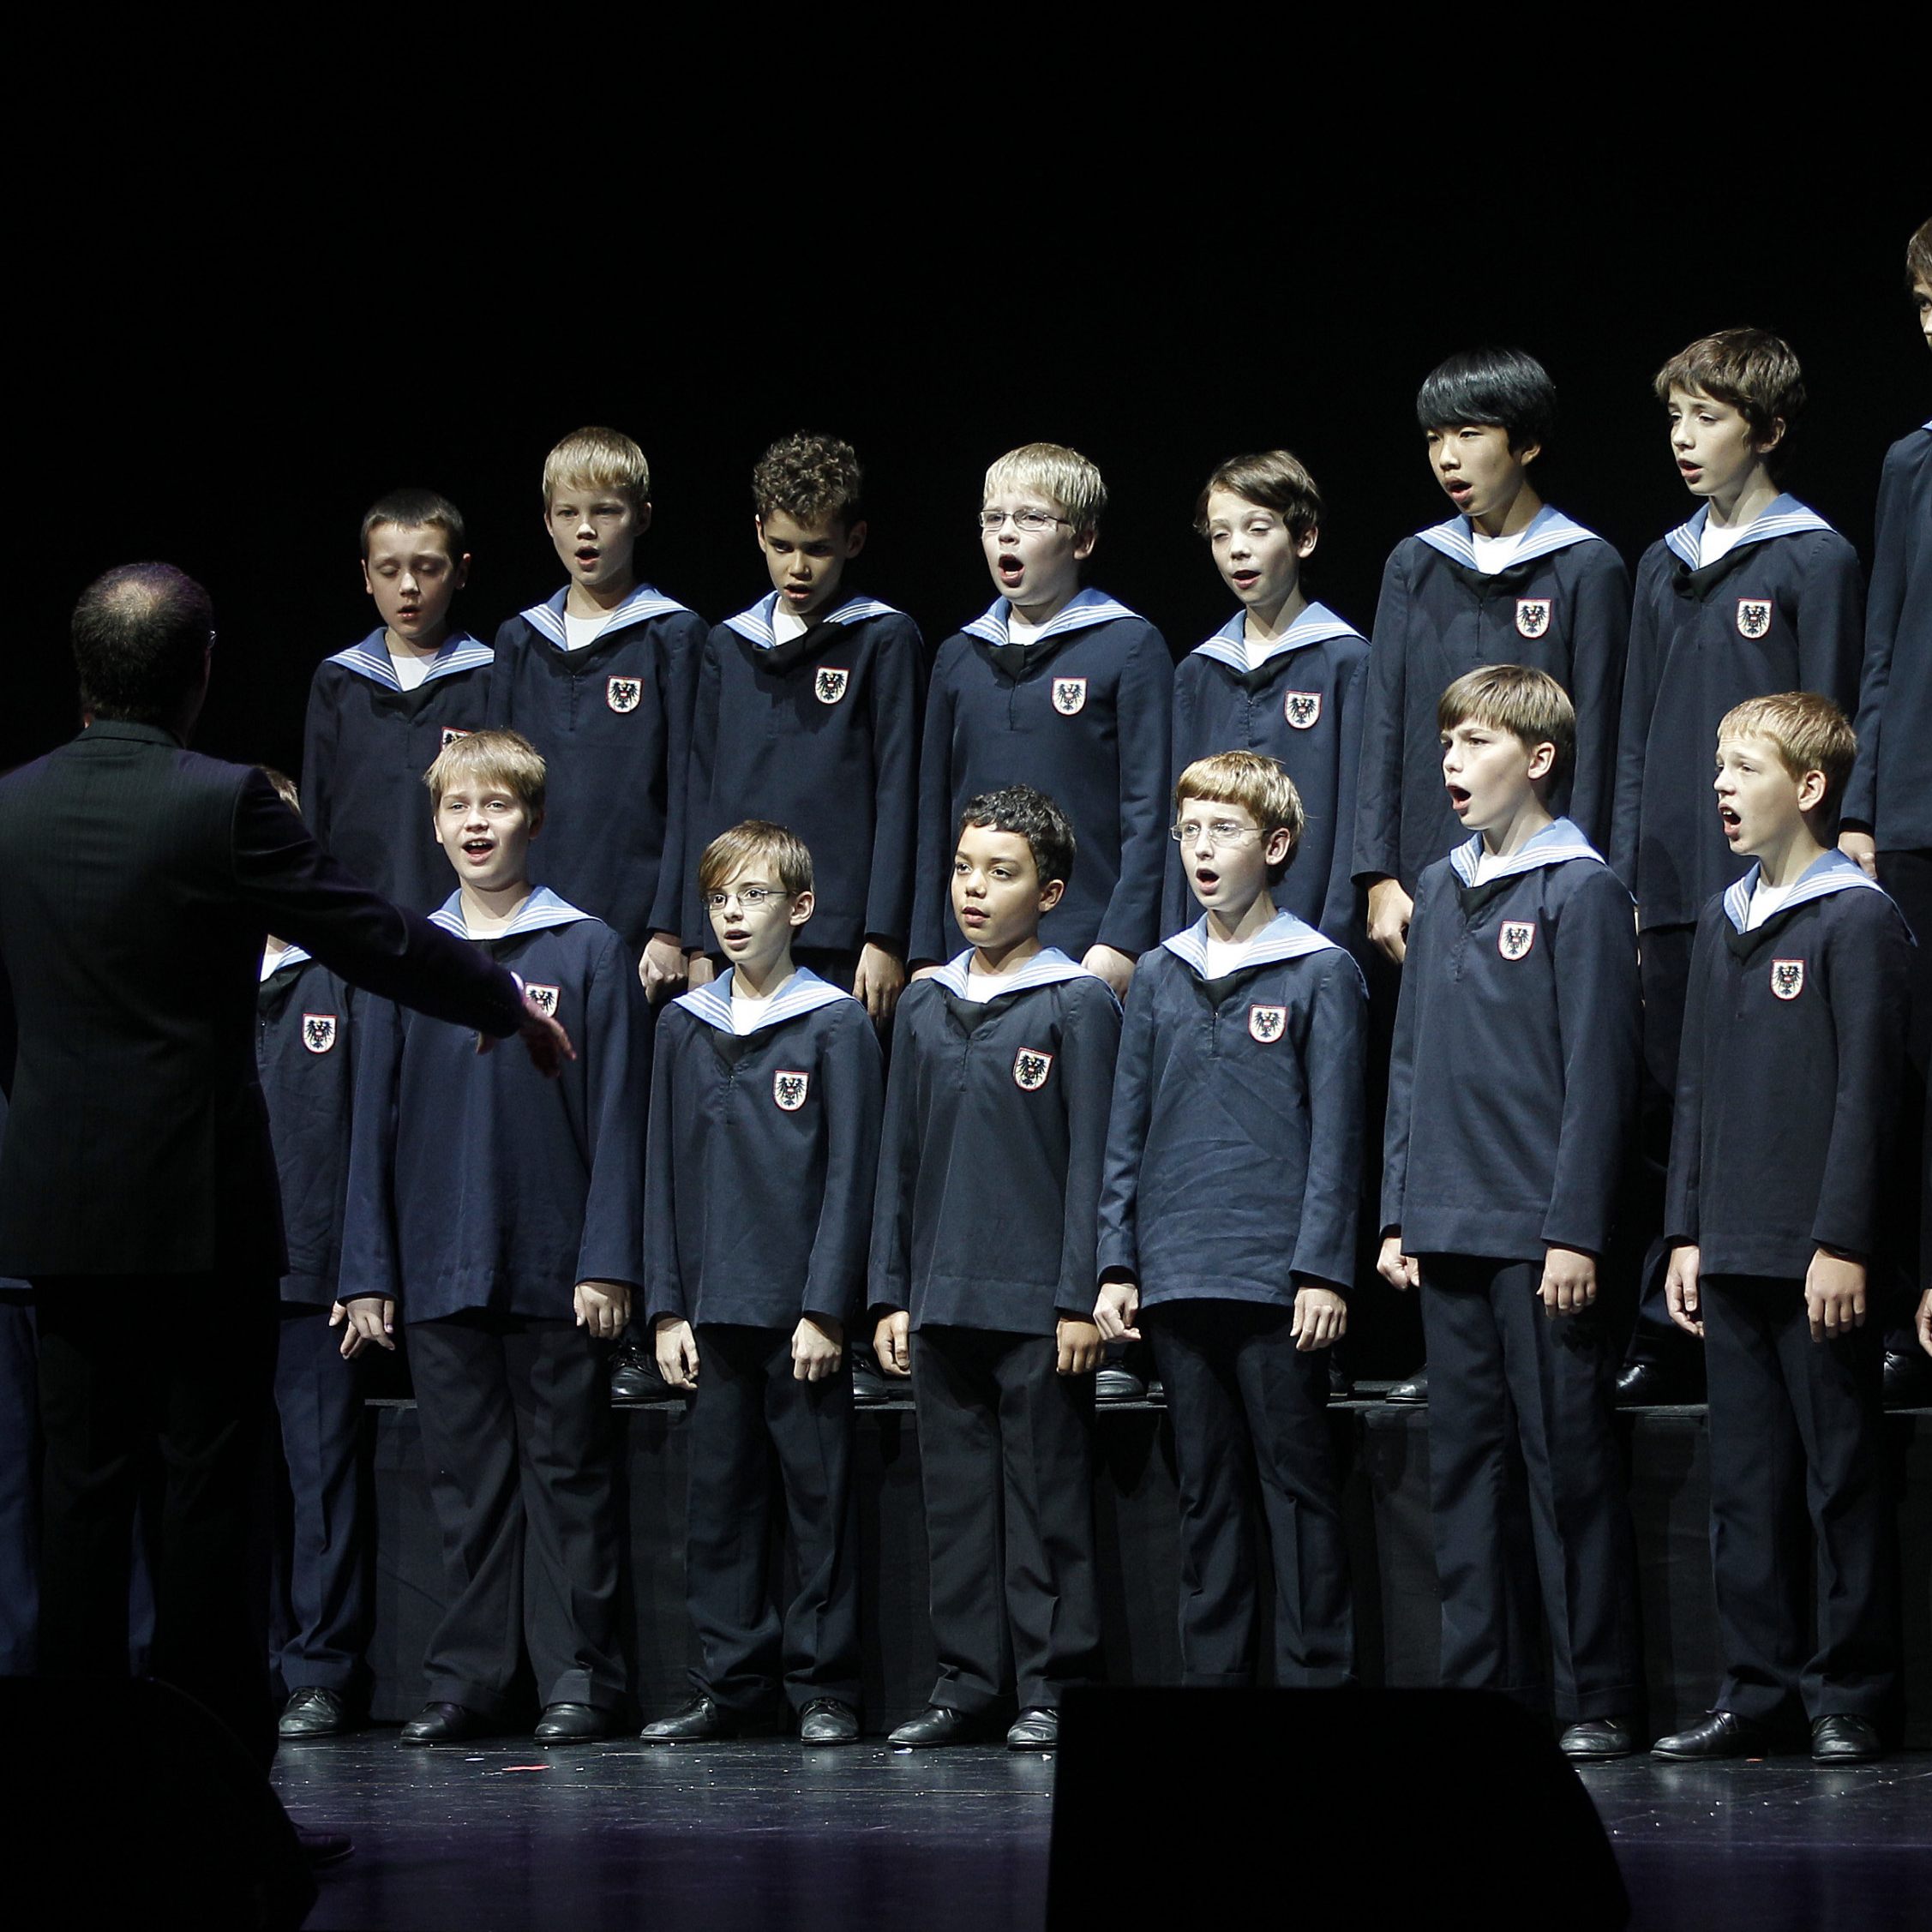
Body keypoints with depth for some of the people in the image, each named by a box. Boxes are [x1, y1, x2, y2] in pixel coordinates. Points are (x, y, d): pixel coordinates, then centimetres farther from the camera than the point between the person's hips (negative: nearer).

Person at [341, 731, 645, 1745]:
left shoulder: (588, 951, 0)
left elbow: (617, 1119, -2)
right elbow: (376, 1119, 9)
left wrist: (607, 1262, -9)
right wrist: (367, 1273, 4)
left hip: (554, 1270, -3)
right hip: (439, 1270, 3)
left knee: (566, 1471, 2)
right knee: (465, 1480, 7)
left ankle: (578, 1675, 6)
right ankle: (467, 1679, 11)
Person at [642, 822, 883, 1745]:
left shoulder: (836, 1025, -1)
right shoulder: (684, 1027, 11)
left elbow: (849, 1174, -4)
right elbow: (664, 1173, 11)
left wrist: (826, 1307, -11)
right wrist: (666, 1307, 4)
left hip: (802, 1309, -4)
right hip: (713, 1307, 4)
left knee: (819, 1492, 0)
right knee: (719, 1494, 5)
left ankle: (824, 1683, 6)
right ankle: (731, 1681, 11)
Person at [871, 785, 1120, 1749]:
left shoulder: (1079, 1003, -2)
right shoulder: (923, 1006, 13)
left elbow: (1091, 1159, -5)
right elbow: (899, 1158, 15)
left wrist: (1079, 1299, -11)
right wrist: (891, 1294, 10)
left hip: (1036, 1305, -5)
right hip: (940, 1300, 5)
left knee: (1047, 1495, -1)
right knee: (955, 1494, 8)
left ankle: (1052, 1683, 4)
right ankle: (966, 1679, 13)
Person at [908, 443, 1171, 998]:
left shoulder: (1130, 646, 1)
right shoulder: (959, 656, 15)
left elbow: (1148, 810, -4)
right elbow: (934, 815, 17)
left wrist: (1121, 942, -12)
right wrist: (926, 954, 11)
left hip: (1085, 952, -4)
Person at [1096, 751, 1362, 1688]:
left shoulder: (1321, 972, 0)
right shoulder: (1157, 976, 13)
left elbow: (1335, 1137, -3)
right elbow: (1127, 1133, 14)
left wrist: (1322, 1270, -10)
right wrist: (1117, 1265, 7)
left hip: (1275, 1282, -4)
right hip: (1177, 1279, 4)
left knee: (1297, 1480, -1)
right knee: (1206, 1488, 9)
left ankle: (1314, 1673, 2)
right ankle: (1211, 1672, 13)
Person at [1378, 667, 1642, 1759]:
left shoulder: (1581, 891, -6)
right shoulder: (1442, 891, 14)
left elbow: (1598, 1076, -10)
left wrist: (1576, 1232, -14)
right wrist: (1399, 1214, 12)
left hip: (1543, 1232, -7)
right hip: (1449, 1231, 7)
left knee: (1568, 1462, -3)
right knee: (1468, 1462, 8)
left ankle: (1599, 1699, 1)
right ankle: (1485, 1688, 13)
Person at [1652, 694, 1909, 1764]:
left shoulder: (1856, 918, -6)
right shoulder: (1722, 922, 15)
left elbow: (1866, 1091, -11)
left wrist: (1844, 1243, -15)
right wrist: (1687, 1233, 12)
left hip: (1817, 1261, -7)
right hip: (1730, 1257, 7)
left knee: (1844, 1478, -1)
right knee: (1746, 1485, 8)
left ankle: (1849, 1697, 4)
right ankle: (1755, 1689, 13)